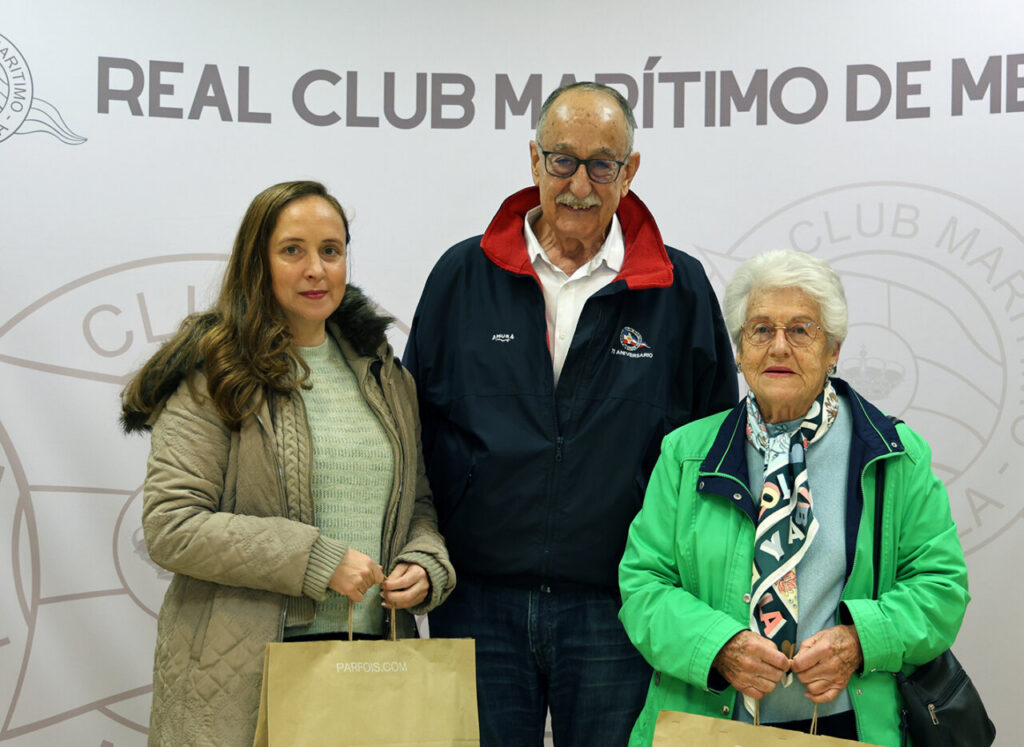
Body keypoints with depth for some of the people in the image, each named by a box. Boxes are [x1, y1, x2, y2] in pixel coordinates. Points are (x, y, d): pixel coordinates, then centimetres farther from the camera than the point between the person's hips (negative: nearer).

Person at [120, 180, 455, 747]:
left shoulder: (382, 373, 13)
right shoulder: (215, 374, -5)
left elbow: (418, 502, 20)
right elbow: (170, 525, -13)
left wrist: (425, 566, -3)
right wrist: (317, 561, -16)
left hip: (374, 653, 5)